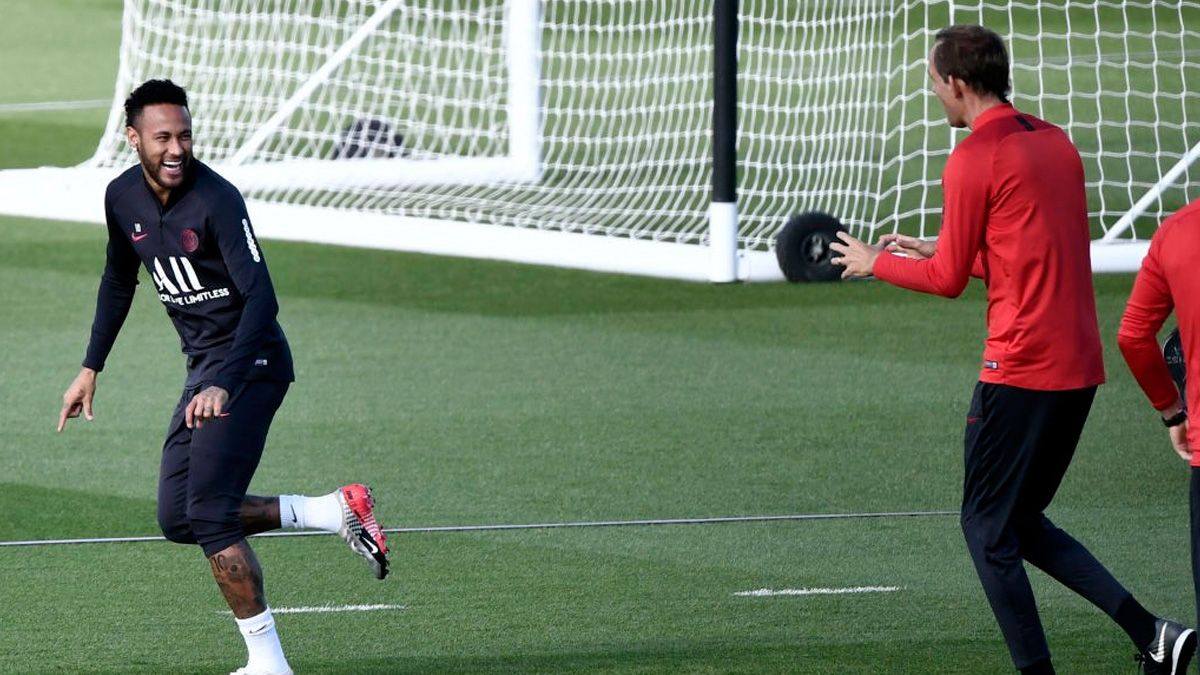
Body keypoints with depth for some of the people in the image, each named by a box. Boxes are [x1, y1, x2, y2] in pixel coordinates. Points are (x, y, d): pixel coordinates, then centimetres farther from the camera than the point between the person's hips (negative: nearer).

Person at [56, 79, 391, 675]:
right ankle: (335, 512, 9)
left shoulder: (216, 200, -20)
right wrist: (90, 369, 19)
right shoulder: (123, 198, 3)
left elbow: (261, 298, -27)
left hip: (249, 362, -8)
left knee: (209, 513, -15)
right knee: (178, 519, 4)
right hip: (203, 367, 8)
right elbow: (118, 283, 22)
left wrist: (224, 386, -37)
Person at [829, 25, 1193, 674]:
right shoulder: (1056, 144, 14)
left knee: (988, 526, 3)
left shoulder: (974, 158, -11)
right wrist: (938, 251, 27)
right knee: (1022, 522, 17)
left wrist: (874, 261, 11)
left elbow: (949, 279, -6)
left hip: (1020, 370, -8)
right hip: (1079, 366, 8)